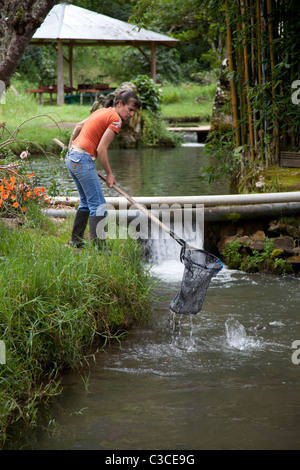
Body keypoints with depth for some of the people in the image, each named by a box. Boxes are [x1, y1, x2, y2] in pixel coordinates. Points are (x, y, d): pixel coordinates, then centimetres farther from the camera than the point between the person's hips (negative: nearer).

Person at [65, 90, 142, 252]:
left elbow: (78, 126, 29)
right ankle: (99, 248, -13)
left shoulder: (101, 111, 17)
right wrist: (109, 174, -4)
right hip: (83, 160, -10)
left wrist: (71, 146, 45)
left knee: (86, 202, 20)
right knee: (98, 205, -9)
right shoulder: (115, 119, -10)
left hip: (71, 158, 10)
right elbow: (101, 149, -14)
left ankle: (75, 240, 27)